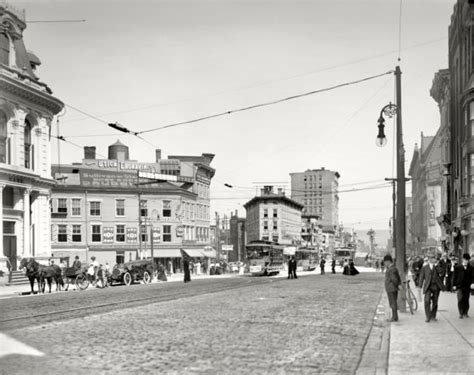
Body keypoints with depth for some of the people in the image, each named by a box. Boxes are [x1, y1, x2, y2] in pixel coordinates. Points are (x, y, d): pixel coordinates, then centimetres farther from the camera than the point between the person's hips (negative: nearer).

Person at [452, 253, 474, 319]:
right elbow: (454, 277, 6)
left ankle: (465, 313, 16)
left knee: (466, 300, 5)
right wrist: (454, 285, 0)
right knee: (460, 299, -11)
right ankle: (461, 313, -5)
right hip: (459, 286, -2)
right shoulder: (457, 267, 5)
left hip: (467, 287, 2)